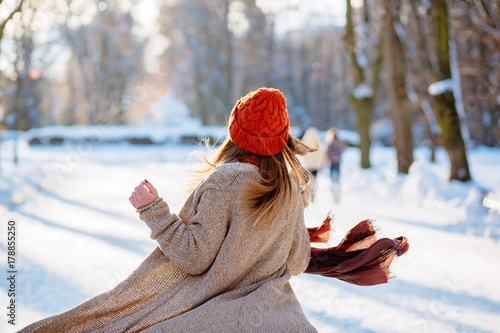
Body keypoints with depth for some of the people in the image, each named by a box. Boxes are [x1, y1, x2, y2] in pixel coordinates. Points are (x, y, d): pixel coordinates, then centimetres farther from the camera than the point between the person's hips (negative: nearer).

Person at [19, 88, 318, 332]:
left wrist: (154, 211, -12)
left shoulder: (223, 182, -18)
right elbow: (297, 263, 11)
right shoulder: (291, 186, 2)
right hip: (275, 309, 5)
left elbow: (195, 258, -18)